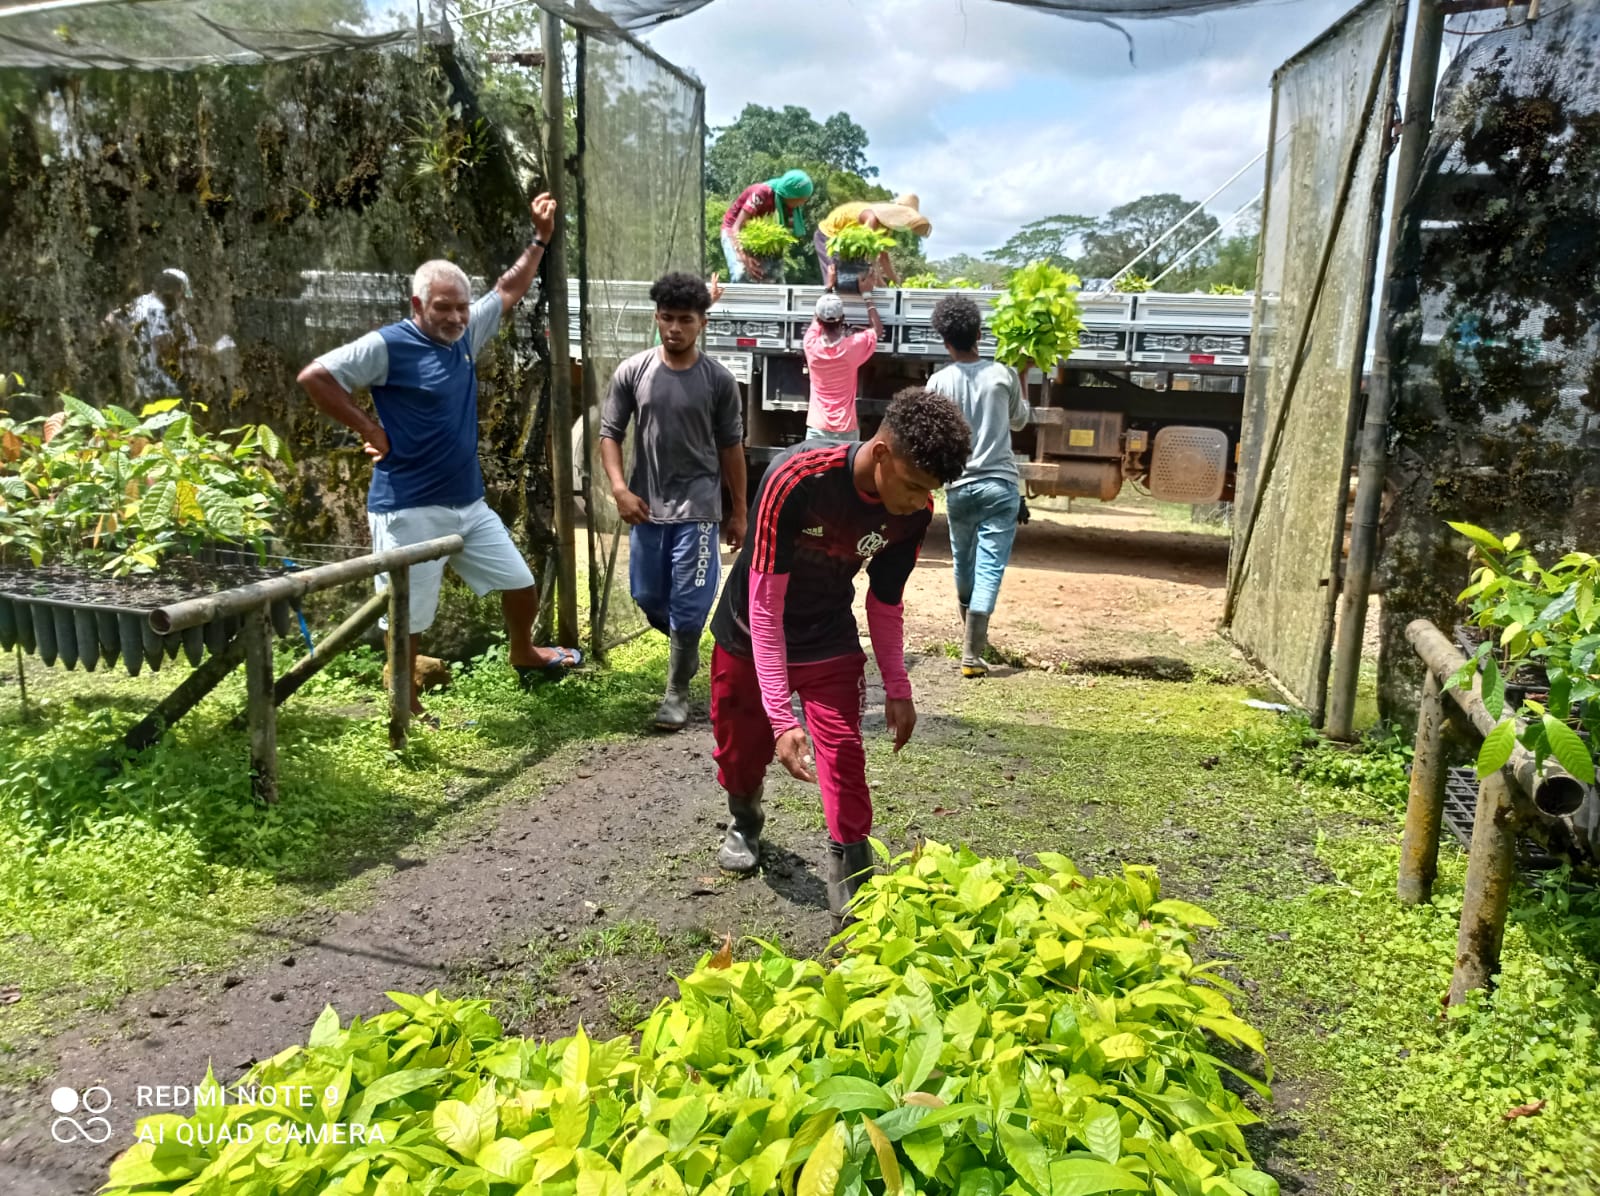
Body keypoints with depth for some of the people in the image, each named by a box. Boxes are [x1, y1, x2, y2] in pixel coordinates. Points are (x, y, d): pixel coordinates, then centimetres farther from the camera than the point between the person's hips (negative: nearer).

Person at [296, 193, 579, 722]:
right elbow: (314, 376, -17)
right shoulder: (388, 345, -14)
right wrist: (367, 428, -15)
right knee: (408, 617, 4)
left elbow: (509, 291, 20)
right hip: (409, 510, -7)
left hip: (468, 503, 7)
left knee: (521, 584, 15)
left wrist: (540, 238, 18)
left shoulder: (466, 334, 7)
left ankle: (524, 656, 43)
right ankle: (405, 707, 23)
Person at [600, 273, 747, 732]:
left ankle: (677, 692, 13)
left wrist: (738, 512, 4)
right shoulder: (632, 372, -1)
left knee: (687, 606, -2)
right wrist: (620, 489, -12)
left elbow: (731, 448, 2)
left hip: (697, 509, -2)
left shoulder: (718, 380, -4)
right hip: (647, 506, 3)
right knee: (648, 598, 12)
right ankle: (686, 648, 42)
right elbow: (609, 433, 3)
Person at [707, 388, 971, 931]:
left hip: (830, 642, 2)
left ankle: (852, 881, 4)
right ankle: (744, 821, 46)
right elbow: (765, 606, -32)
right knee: (741, 747, 14)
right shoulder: (795, 479, -35)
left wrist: (898, 690, -1)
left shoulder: (914, 511, -19)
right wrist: (781, 716, -35)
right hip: (752, 636, -2)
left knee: (844, 756, -9)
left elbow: (885, 602, -2)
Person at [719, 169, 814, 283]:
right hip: (734, 232, -6)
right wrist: (745, 258, -52)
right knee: (741, 275, -26)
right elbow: (736, 228, -36)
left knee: (776, 278, -5)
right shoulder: (761, 194, -34)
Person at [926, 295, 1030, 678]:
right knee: (989, 568, -3)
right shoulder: (1003, 374, -1)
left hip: (958, 486, 1)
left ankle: (972, 635, 41)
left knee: (964, 563, 20)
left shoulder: (939, 382, -3)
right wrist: (1019, 381, 29)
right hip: (1000, 485, -1)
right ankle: (971, 653, -12)